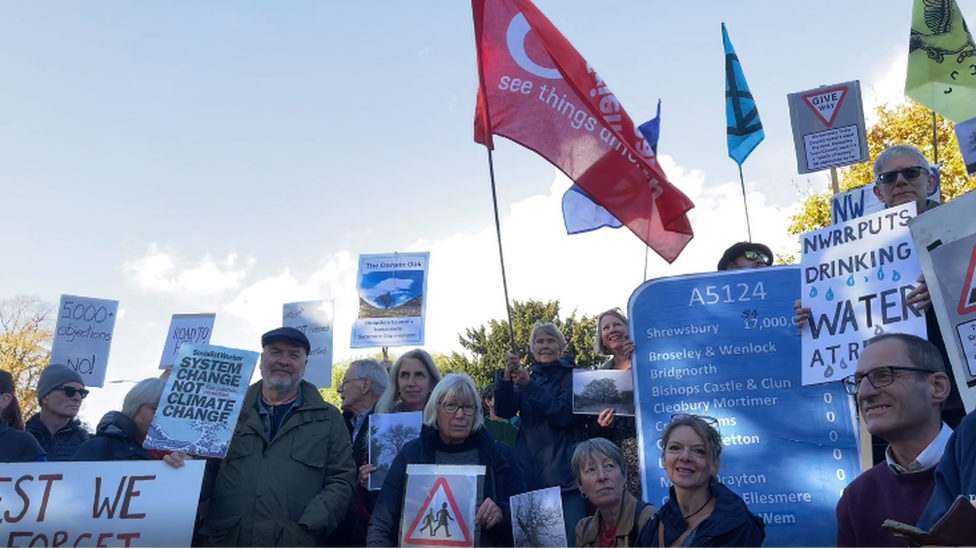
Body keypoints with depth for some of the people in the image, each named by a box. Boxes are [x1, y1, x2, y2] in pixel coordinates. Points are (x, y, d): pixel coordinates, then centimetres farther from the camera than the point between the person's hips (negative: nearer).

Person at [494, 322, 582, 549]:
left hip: (564, 473, -3)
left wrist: (530, 386, -21)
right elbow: (504, 411, -2)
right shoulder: (526, 376, 14)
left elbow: (563, 415, -12)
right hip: (530, 472, 3)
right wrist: (507, 376, -19)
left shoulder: (572, 375, 3)